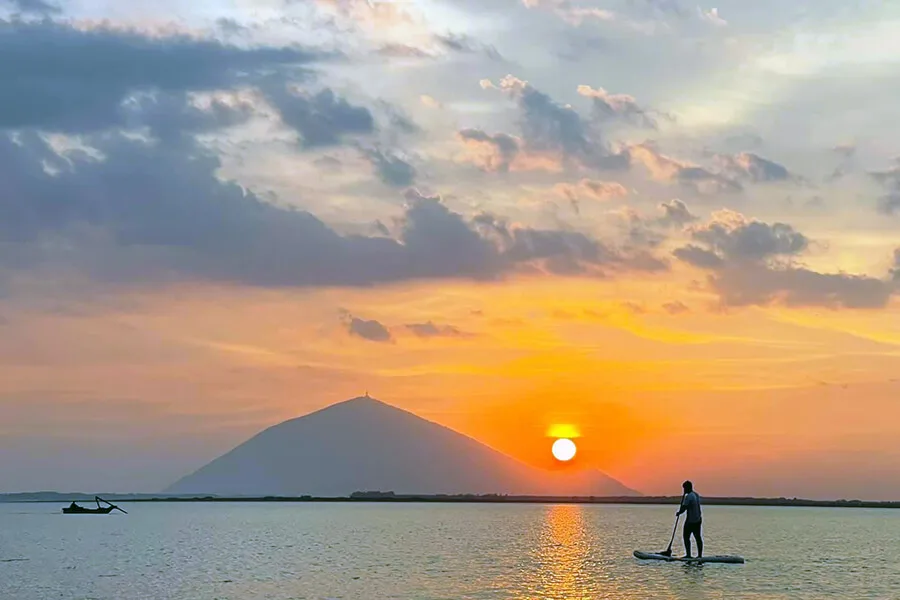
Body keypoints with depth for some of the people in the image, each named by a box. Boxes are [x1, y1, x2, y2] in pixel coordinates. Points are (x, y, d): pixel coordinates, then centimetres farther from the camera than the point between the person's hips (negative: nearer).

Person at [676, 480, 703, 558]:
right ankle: (700, 554, 10)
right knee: (698, 537, 9)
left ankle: (688, 554, -6)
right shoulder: (696, 495, 12)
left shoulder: (688, 496, -16)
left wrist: (678, 513, -1)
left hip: (690, 520, -9)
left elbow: (683, 508, -18)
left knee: (686, 537, -2)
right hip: (698, 520, 9)